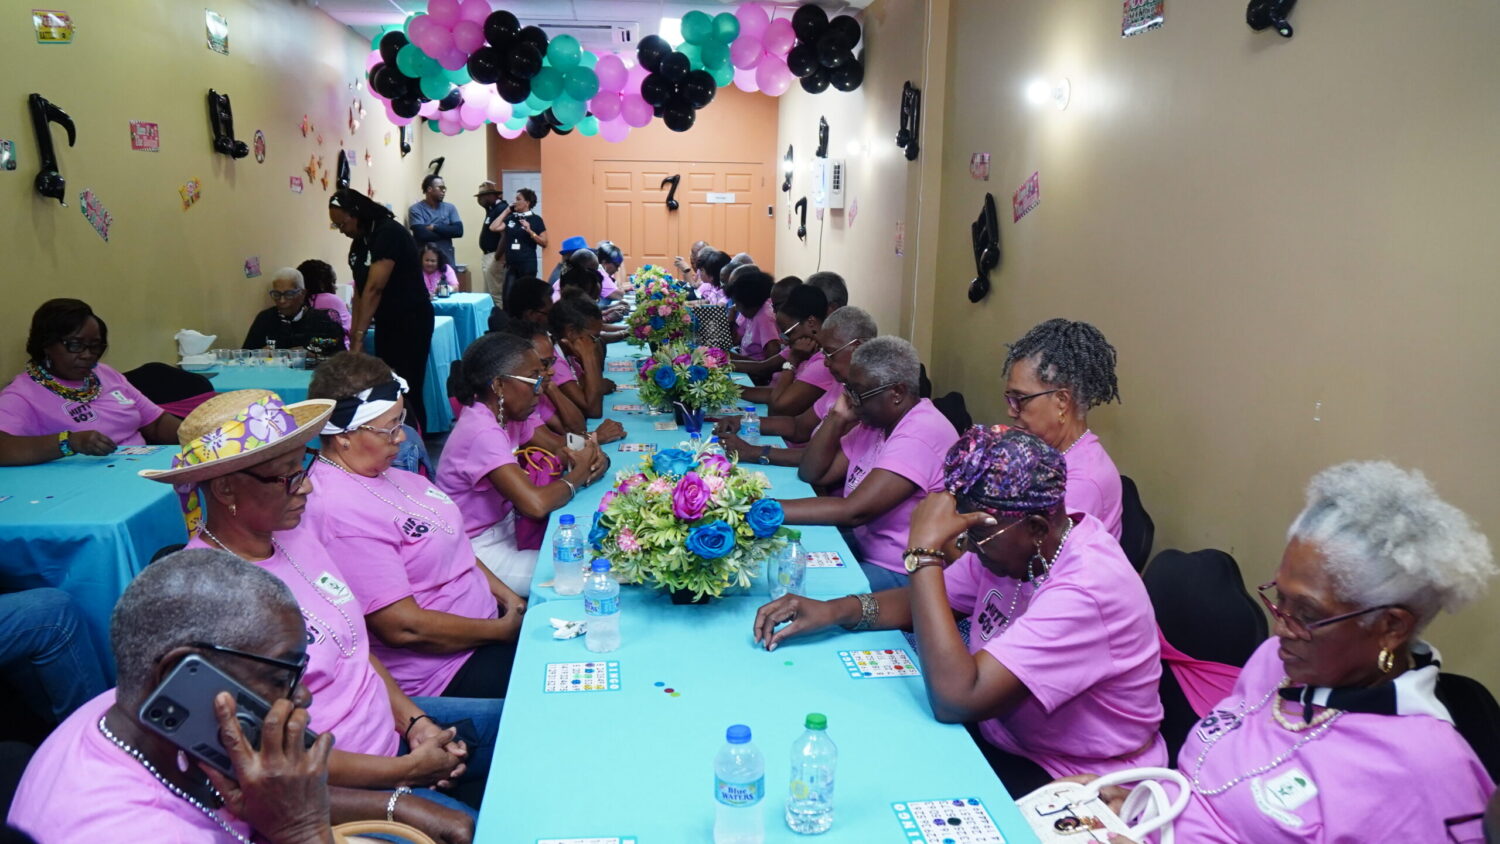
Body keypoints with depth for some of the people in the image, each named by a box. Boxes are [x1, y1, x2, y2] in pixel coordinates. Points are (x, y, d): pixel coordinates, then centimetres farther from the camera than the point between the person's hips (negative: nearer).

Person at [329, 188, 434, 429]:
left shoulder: (389, 233, -18)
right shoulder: (358, 242, 9)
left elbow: (374, 289, -23)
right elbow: (360, 290, 8)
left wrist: (359, 337, -26)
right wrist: (354, 332, -1)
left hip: (411, 321, -8)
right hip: (386, 323, 8)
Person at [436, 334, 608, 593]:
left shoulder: (496, 419, 1)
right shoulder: (482, 434, -27)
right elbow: (536, 504, -37)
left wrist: (590, 458, -10)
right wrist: (578, 474, -18)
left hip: (504, 531, 9)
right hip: (482, 552, -9)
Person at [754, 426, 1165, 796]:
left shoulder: (1087, 590, -31)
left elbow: (955, 699, -37)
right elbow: (925, 599, 6)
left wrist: (925, 550, -35)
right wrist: (833, 610, -12)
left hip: (1074, 786, -7)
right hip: (1001, 737, 7)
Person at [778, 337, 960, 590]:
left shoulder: (921, 435, -23)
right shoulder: (874, 422, 8)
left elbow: (854, 511, -30)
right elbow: (812, 474, 9)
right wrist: (837, 417, -5)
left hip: (900, 574, -9)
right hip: (862, 547, 9)